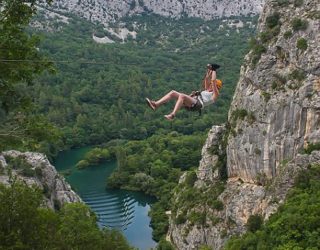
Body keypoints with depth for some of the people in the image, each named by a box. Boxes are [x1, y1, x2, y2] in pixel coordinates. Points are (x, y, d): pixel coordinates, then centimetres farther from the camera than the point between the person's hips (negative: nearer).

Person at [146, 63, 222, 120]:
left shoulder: (215, 94, 11)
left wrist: (214, 70, 13)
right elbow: (206, 80, 39)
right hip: (191, 103, 9)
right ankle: (155, 104, -21)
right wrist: (208, 70, 37)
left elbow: (213, 80, 3)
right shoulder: (207, 91, 36)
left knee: (182, 96, -37)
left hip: (197, 104, -9)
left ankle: (172, 115, -49)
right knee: (173, 92, -6)